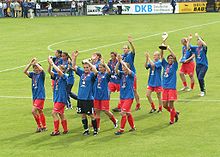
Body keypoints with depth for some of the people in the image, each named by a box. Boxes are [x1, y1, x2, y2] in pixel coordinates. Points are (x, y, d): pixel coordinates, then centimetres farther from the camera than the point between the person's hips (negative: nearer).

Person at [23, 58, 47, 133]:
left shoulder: (41, 74, -7)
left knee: (34, 111, -15)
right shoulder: (33, 74, 9)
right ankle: (44, 127, 20)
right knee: (40, 112, 12)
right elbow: (25, 71, 0)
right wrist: (30, 63, -8)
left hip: (40, 96, -7)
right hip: (35, 96, 7)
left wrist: (36, 63, -16)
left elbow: (41, 69, -29)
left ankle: (39, 126, -5)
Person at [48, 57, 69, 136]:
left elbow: (59, 71, -28)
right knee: (61, 114, 12)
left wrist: (53, 63, -21)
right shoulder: (56, 76, 10)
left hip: (61, 98, -8)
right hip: (56, 98, 8)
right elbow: (49, 71, -1)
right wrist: (50, 64, -16)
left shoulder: (64, 76, -10)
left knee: (54, 113, -13)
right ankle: (65, 130, 20)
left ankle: (56, 131, -9)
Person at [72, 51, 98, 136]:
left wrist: (89, 62, -27)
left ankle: (95, 130, 11)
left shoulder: (91, 75, -7)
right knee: (83, 115, 11)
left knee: (91, 115, 0)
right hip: (80, 98, 6)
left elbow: (96, 71, -29)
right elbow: (74, 67, 10)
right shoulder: (82, 73, 9)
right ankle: (86, 130, 21)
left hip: (88, 98, -6)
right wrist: (74, 58, -4)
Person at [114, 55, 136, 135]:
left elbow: (128, 69, -27)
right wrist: (118, 61, -24)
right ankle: (133, 127, 27)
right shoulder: (122, 74, 5)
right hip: (122, 96, 6)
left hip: (129, 96, -6)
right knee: (128, 113, 14)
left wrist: (122, 61, -22)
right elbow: (116, 70, -12)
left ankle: (121, 129, -7)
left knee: (123, 112, -13)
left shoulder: (131, 74, -8)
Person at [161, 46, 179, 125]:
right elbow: (162, 57, 6)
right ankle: (175, 113, 28)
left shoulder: (174, 66, 0)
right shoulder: (165, 65, 11)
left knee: (171, 104, -4)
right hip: (165, 87, 5)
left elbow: (174, 57, -14)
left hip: (172, 87, -5)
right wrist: (162, 49, -8)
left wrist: (169, 49, -17)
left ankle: (172, 120, 9)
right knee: (165, 105, 5)